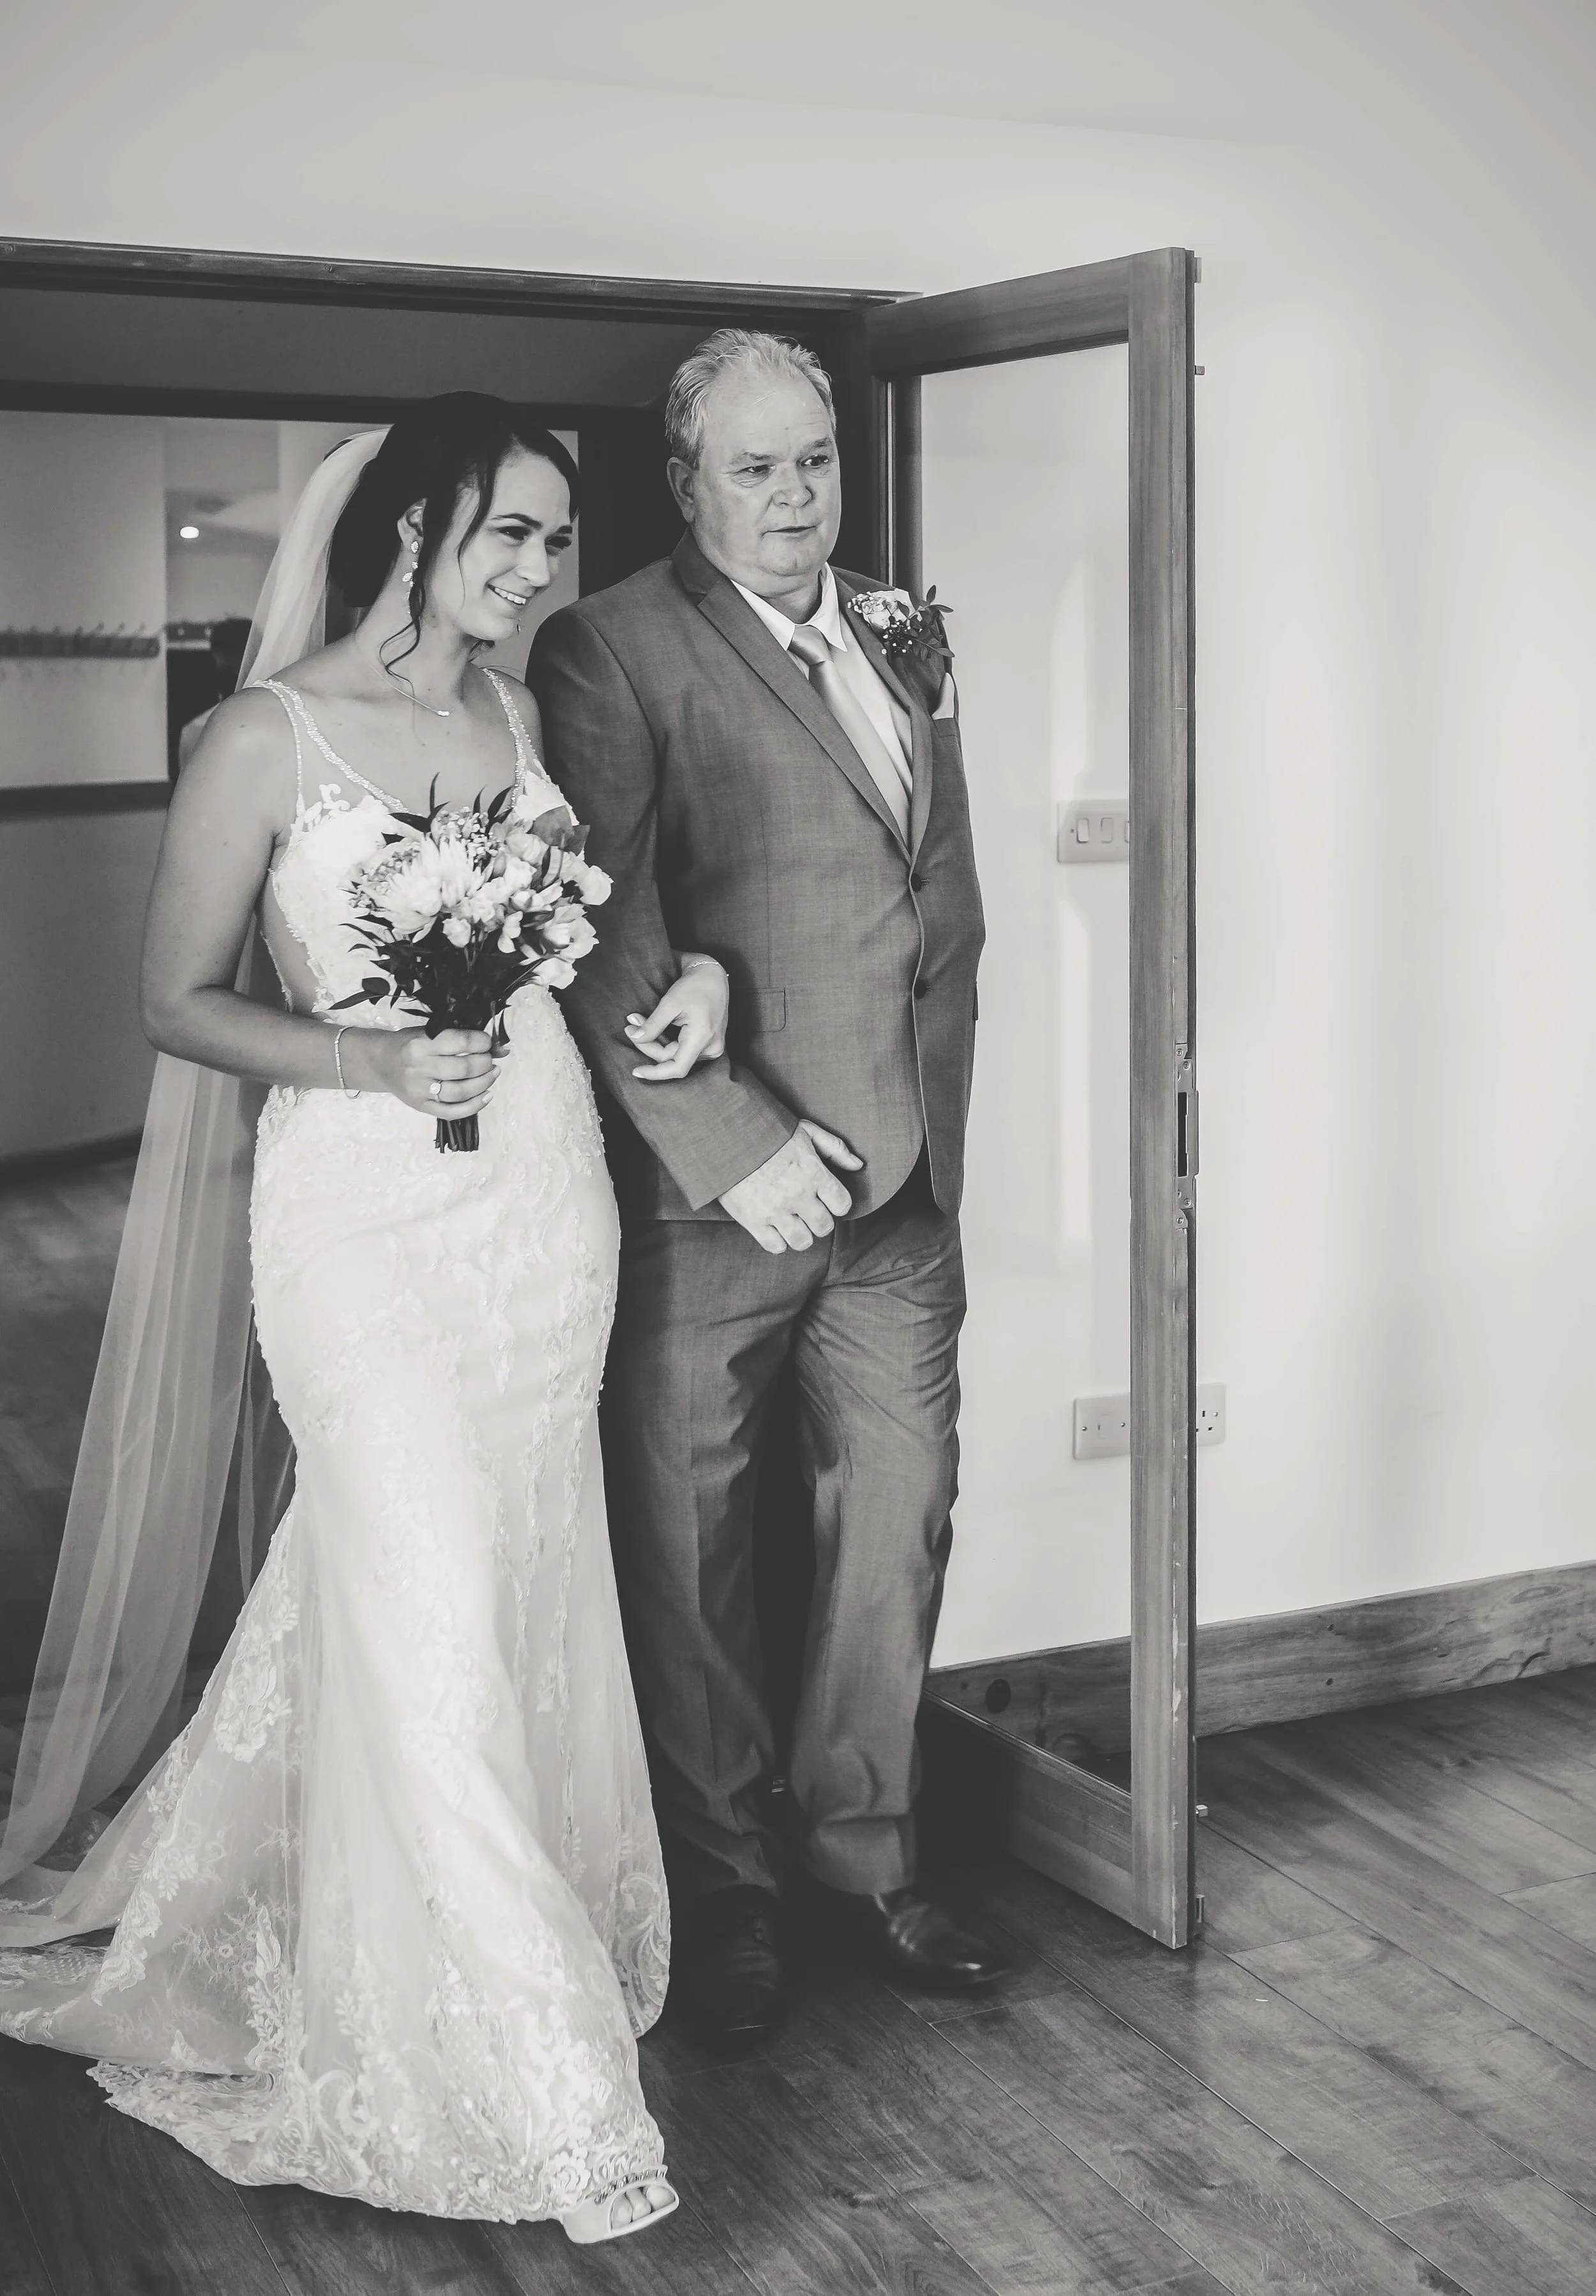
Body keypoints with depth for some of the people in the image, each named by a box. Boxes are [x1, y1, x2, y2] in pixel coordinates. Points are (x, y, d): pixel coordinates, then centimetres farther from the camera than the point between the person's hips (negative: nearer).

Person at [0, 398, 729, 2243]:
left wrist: (688, 969, 2)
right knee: (431, 1626, -5)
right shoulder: (269, 737, -8)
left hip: (546, 1194, 7)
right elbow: (178, 1001, -4)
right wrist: (372, 1063, -18)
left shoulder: (517, 714, 9)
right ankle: (531, 2086, 7)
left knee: (524, 1588, 14)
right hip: (370, 1211, -7)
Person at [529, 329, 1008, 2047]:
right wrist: (729, 1138, -19)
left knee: (898, 1527, 13)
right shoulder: (609, 651, -7)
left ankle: (858, 1848, 32)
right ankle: (721, 1885, 26)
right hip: (710, 1193, -5)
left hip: (901, 1189, 6)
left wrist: (937, 1129, 10)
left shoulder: (903, 634, 13)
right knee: (690, 1553, 7)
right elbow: (605, 933, -14)